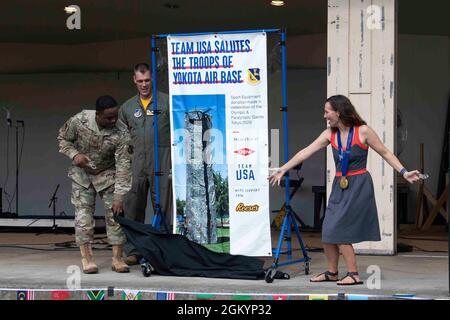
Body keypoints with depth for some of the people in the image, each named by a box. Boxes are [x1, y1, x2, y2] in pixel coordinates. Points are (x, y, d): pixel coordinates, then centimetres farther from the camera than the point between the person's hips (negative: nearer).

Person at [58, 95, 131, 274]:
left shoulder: (119, 134, -27)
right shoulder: (79, 121, -23)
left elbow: (123, 166, -27)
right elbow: (63, 138, -4)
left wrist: (119, 197, -30)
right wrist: (74, 154, -23)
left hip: (107, 174, 0)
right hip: (81, 173, 1)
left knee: (114, 213, -5)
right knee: (83, 213, -5)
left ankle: (117, 258, 2)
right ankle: (86, 257, 0)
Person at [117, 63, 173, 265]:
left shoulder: (167, 102, 5)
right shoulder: (127, 107, 15)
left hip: (161, 164, -3)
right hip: (136, 164, 3)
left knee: (163, 207, -1)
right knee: (133, 208, 4)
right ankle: (133, 252, 10)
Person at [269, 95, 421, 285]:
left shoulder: (363, 131, -9)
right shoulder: (330, 134, 5)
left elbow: (385, 153, -2)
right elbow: (306, 152, 5)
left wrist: (403, 172, -9)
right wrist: (283, 169, 3)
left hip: (358, 186, -6)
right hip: (340, 186, 6)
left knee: (338, 231, -10)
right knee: (328, 232, 5)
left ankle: (353, 275, -2)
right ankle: (332, 272, 20)